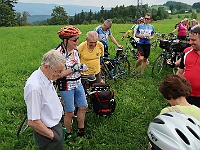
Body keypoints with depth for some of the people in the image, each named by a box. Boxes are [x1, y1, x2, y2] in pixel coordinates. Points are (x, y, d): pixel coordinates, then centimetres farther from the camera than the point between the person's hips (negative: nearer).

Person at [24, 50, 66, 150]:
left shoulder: (47, 77, -3)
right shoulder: (35, 87, -32)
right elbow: (32, 122, -28)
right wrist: (52, 135, -18)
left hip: (55, 125, 9)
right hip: (47, 132, -9)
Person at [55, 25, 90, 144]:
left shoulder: (75, 50, 2)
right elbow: (58, 74, -25)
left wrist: (81, 68, 2)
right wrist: (73, 69, -27)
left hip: (78, 84, 8)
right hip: (66, 87, -8)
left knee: (83, 107, 17)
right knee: (70, 112, 4)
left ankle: (81, 130, 37)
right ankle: (68, 135, 28)